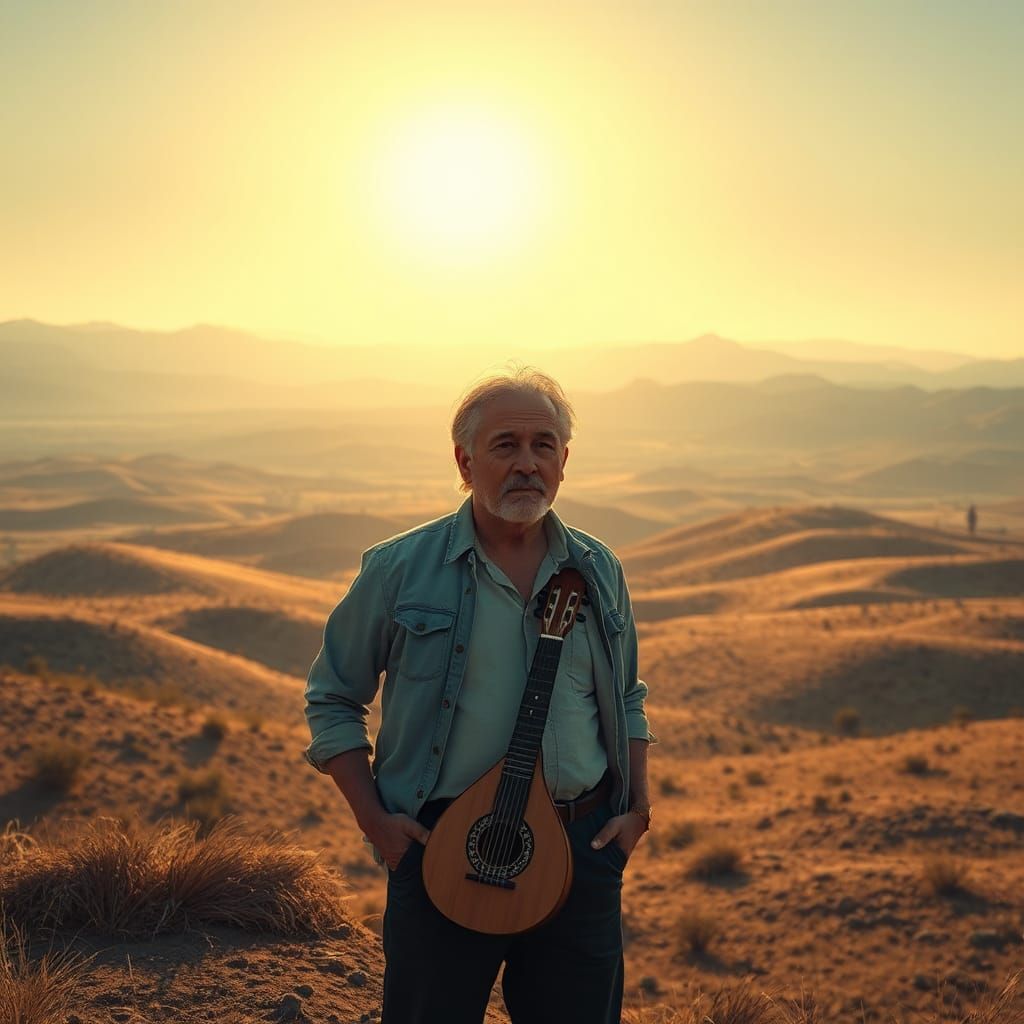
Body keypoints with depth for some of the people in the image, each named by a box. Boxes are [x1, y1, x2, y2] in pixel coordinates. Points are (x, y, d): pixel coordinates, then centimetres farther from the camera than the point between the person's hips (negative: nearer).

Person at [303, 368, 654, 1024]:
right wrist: (374, 818, -5)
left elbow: (628, 701, 19)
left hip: (581, 848, 3)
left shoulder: (599, 572, 7)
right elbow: (333, 698, 4)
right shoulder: (400, 570, -4)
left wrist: (637, 809, 7)